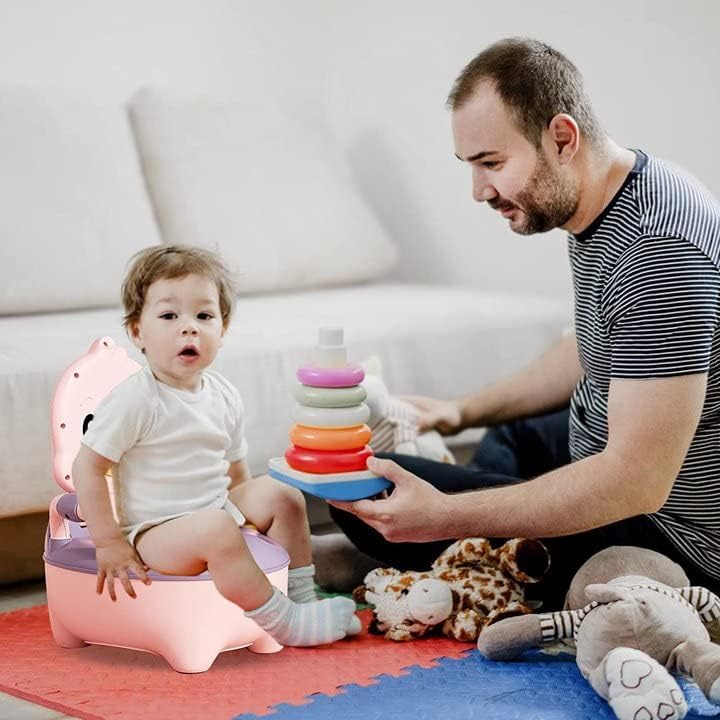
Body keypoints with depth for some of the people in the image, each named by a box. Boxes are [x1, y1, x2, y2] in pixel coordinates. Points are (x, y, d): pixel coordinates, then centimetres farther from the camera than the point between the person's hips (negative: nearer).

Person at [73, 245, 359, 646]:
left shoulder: (224, 397, 4)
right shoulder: (135, 400, -17)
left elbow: (236, 475, 15)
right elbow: (87, 467, -16)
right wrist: (108, 543, -18)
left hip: (216, 512, 8)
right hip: (153, 531, -8)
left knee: (281, 496, 2)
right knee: (217, 531, -33)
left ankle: (301, 597, 10)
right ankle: (284, 624, -20)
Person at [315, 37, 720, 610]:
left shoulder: (660, 251, -31)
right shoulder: (597, 210, 3)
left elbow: (638, 481, -33)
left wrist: (445, 516, -36)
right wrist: (466, 411, 19)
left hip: (671, 537, -10)